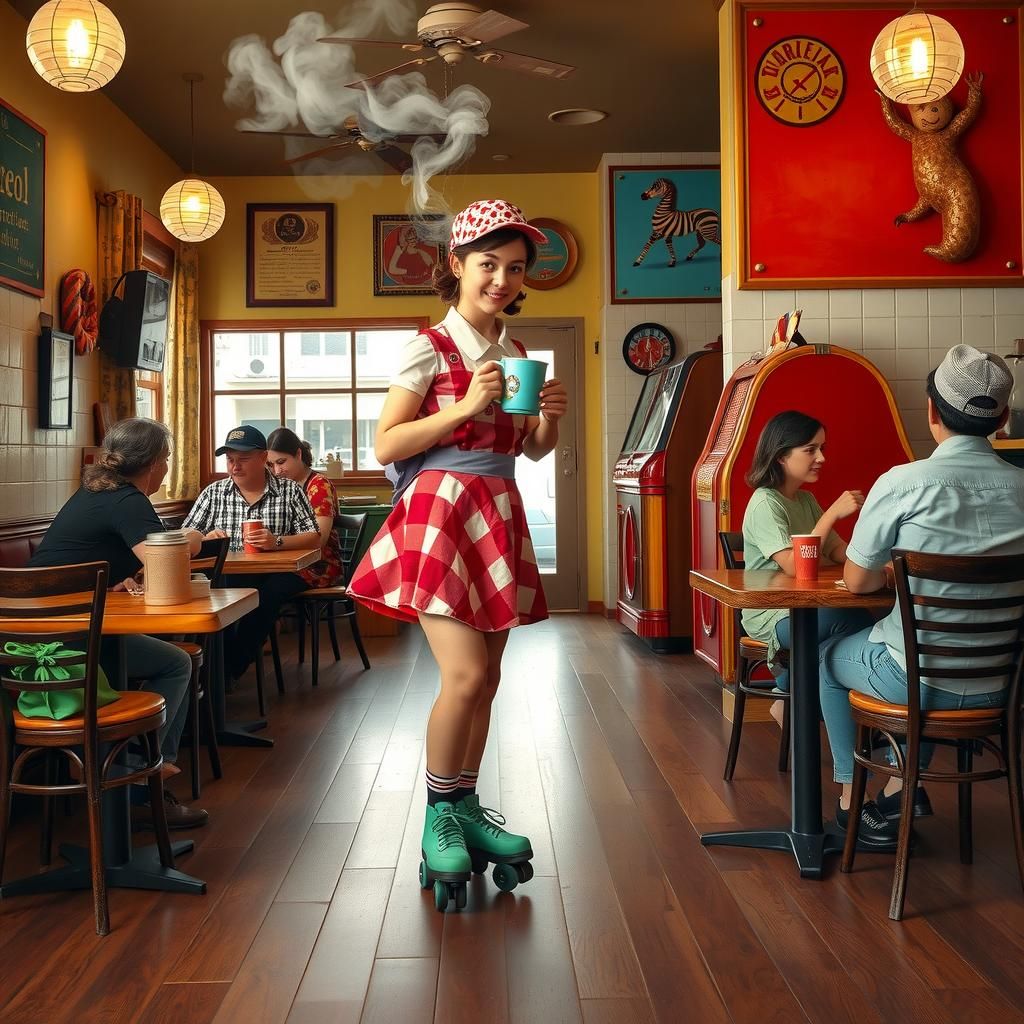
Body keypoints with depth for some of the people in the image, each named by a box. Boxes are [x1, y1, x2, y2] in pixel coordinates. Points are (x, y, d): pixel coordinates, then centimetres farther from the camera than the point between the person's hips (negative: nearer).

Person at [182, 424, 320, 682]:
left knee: (266, 597, -35)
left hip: (277, 574, -1)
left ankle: (224, 672, -27)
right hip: (228, 576, 1)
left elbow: (314, 538, 1)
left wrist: (277, 542, -17)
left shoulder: (289, 490, 8)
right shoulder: (213, 493, 14)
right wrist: (206, 538, -12)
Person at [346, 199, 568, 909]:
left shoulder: (518, 354, 13)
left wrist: (551, 417, -2)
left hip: (499, 516, 6)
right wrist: (466, 406, -17)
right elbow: (387, 445, -9)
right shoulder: (431, 348, -5)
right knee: (465, 675, -13)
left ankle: (467, 808, 21)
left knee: (486, 677, 7)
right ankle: (438, 819, 5)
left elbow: (532, 450, 20)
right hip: (441, 510, -6)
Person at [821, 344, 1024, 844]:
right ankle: (904, 784, 33)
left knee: (828, 657, 27)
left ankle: (852, 797, 32)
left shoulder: (902, 483, -16)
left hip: (921, 680, -4)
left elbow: (856, 581, -5)